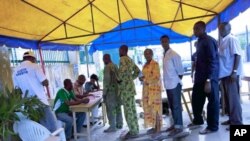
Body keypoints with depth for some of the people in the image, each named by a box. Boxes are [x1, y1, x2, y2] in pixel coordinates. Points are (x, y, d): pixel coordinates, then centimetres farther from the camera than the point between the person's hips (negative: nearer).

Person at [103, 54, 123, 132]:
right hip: (117, 89, 9)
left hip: (110, 90, -9)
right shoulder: (115, 66, 13)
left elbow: (106, 80, -18)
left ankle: (112, 127, 2)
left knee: (110, 109, -2)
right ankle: (119, 124, 22)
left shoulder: (107, 67, -12)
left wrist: (104, 92, -14)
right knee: (118, 107, 13)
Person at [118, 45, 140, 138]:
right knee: (132, 109, 13)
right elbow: (137, 71, 23)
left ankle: (133, 131, 5)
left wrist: (119, 79, -14)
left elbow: (124, 70, -30)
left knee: (128, 110, -3)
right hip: (130, 87, 10)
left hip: (126, 88, -9)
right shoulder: (130, 59, 17)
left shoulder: (123, 59, -12)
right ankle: (135, 129, 22)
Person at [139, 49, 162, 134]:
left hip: (154, 88, -8)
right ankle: (154, 126, 19)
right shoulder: (145, 65, 15)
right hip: (146, 89, 8)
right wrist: (142, 78, 1)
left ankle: (158, 127, 4)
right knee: (148, 107, 8)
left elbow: (156, 77, -17)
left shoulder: (155, 64, -9)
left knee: (155, 107, -4)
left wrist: (145, 79, -17)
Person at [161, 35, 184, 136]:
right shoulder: (164, 55, 11)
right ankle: (175, 123, 29)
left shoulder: (174, 54, -13)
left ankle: (179, 126, 11)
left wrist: (178, 81, -6)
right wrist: (166, 81, 11)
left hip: (174, 84, -8)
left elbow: (180, 70, -12)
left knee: (176, 105, 0)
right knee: (171, 105, 16)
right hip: (168, 84, 8)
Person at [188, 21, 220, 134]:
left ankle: (212, 126, 16)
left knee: (212, 101, 4)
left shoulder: (209, 41, -14)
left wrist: (208, 80, -23)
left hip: (209, 78, -9)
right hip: (200, 77, 9)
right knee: (196, 99, 16)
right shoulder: (200, 41, 15)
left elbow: (212, 61, -20)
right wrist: (196, 76, 19)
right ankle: (198, 120, 34)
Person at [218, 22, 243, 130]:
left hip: (231, 73, -9)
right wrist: (219, 73, 17)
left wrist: (234, 71, -22)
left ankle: (237, 122, 3)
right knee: (228, 98, 13)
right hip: (224, 73, 9)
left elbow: (237, 55, -16)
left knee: (233, 98, -5)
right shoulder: (222, 41, 17)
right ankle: (232, 119, 23)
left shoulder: (231, 39, -8)